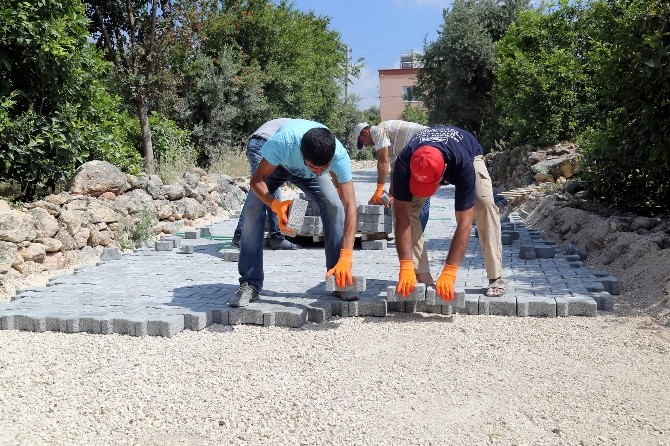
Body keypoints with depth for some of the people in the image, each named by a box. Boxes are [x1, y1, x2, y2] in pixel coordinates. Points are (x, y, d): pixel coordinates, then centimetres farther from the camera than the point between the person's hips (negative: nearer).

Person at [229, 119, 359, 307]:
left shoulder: (340, 156, -40)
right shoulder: (282, 142, -45)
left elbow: (350, 207, -41)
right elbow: (257, 180, -31)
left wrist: (346, 258, -49)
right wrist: (275, 205, -51)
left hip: (307, 175, 1)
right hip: (276, 165, -1)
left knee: (334, 206, -20)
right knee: (252, 209, -21)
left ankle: (340, 279, -8)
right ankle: (250, 284, -12)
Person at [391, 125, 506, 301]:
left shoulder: (463, 163, -46)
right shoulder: (403, 163, -41)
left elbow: (464, 223, -44)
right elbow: (402, 217, -38)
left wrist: (448, 273, -48)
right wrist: (406, 268, -44)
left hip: (469, 153, -2)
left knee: (485, 204, -27)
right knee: (407, 206, -21)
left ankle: (496, 278, -16)